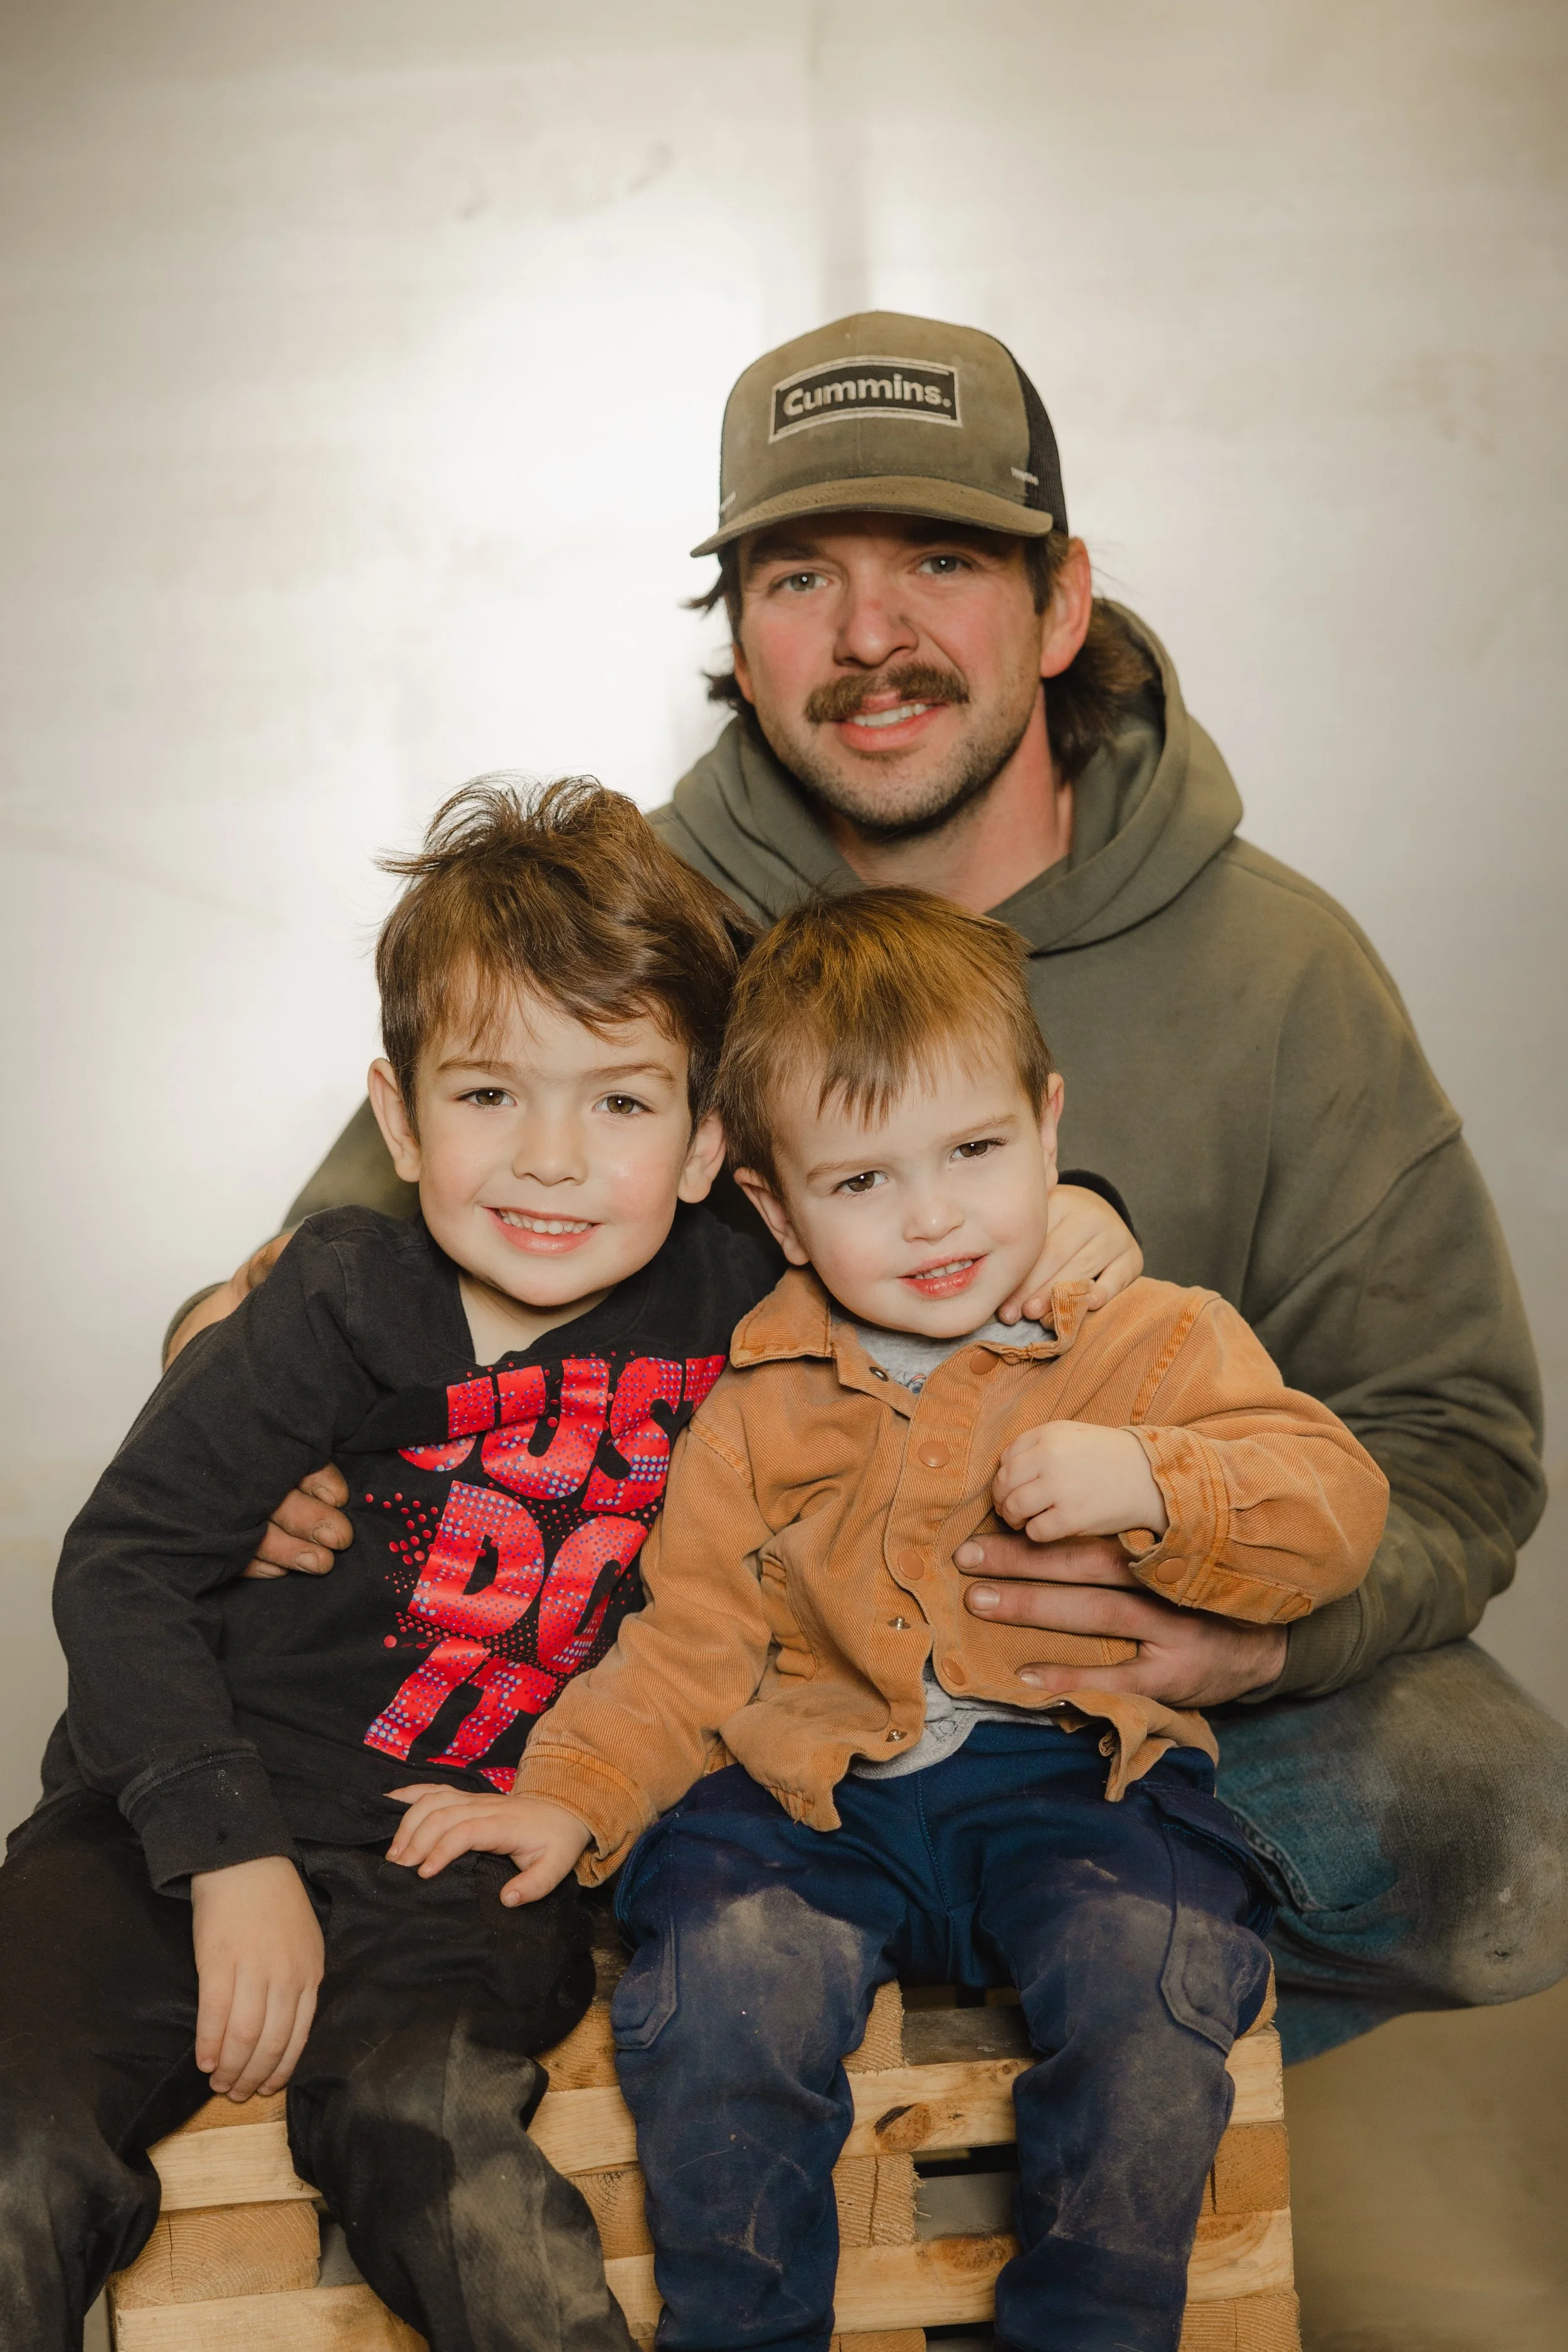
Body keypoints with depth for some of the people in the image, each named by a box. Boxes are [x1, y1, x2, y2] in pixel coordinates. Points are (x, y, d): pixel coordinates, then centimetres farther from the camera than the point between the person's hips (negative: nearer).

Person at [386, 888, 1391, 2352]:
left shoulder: (1156, 1340, 4)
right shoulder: (761, 1403, 10)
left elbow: (1335, 1511, -3)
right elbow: (692, 1634, 13)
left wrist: (1150, 1480, -19)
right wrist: (571, 1795, 1)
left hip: (1073, 1776, -1)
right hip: (818, 1785, 1)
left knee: (1153, 1978, -29)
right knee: (718, 1976, -26)